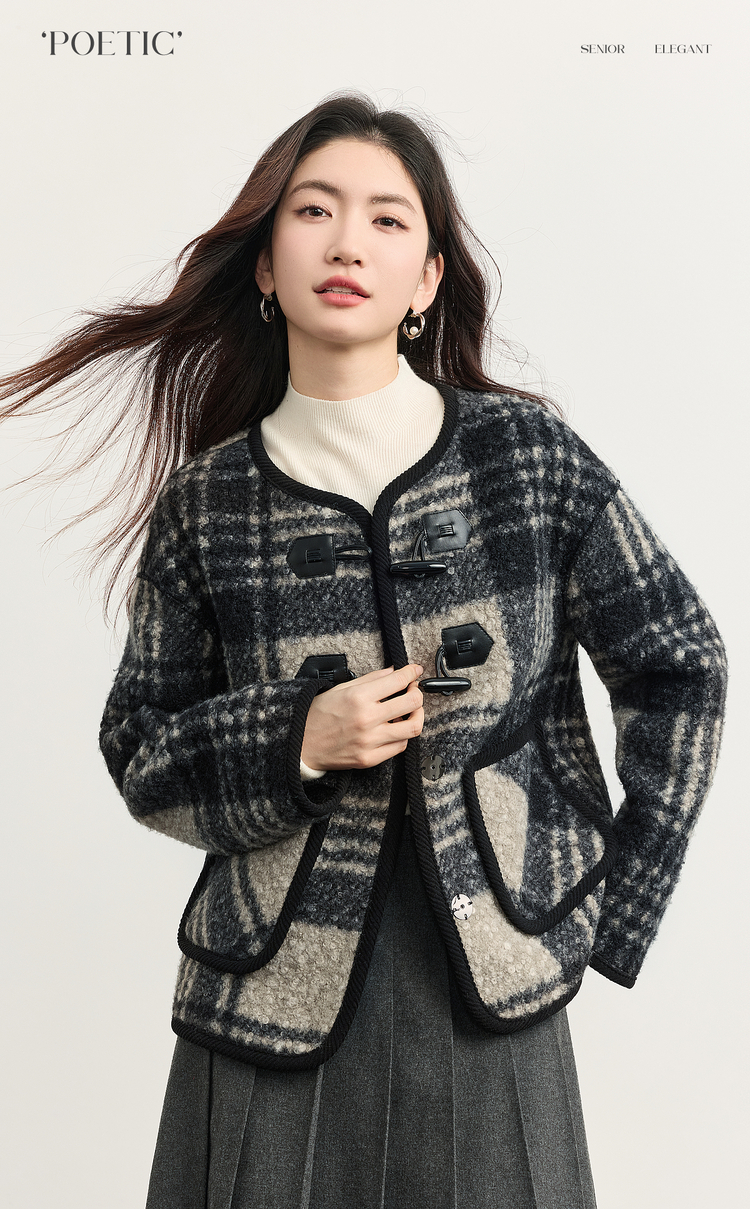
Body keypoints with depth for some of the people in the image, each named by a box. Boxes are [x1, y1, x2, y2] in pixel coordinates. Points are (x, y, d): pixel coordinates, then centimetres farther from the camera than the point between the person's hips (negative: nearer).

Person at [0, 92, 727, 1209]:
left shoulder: (527, 453, -5)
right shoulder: (205, 503, -3)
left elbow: (679, 669, 2)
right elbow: (140, 752, 5)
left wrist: (618, 908, 0)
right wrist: (297, 742, -14)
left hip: (492, 1000, 0)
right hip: (272, 1004, 1)